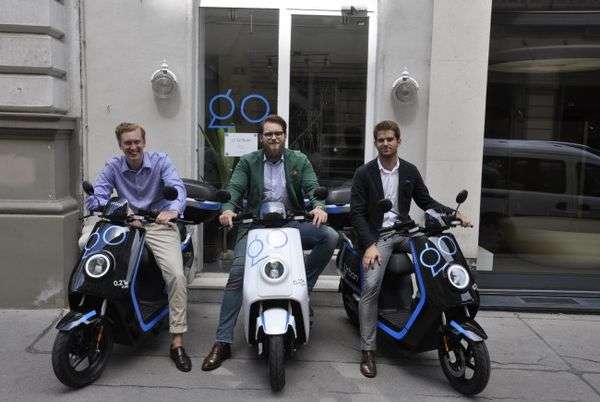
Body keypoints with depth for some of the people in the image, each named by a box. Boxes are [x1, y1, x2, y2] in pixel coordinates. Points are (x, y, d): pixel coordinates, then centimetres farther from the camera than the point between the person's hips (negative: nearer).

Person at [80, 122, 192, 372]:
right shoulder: (113, 166, 7)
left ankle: (177, 343, -11)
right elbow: (98, 194, -5)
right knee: (86, 243, -21)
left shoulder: (161, 161, 0)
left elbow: (177, 187, -16)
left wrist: (172, 210, -39)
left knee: (176, 276, -20)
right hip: (125, 223, 3)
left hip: (159, 224, -3)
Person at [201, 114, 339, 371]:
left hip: (292, 224, 2)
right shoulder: (248, 162, 11)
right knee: (237, 273, -19)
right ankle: (222, 342, -13)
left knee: (330, 236, -22)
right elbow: (234, 188, -1)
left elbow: (312, 188, 2)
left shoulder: (299, 161, 12)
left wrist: (318, 206, -22)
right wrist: (228, 208, -23)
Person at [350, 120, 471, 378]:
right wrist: (369, 245, -18)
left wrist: (452, 213, -1)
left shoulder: (410, 171, 10)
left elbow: (425, 201, 17)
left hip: (404, 231, 4)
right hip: (377, 235, -4)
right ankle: (368, 351, -13)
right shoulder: (364, 173, 0)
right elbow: (357, 213, -6)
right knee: (371, 287, -22)